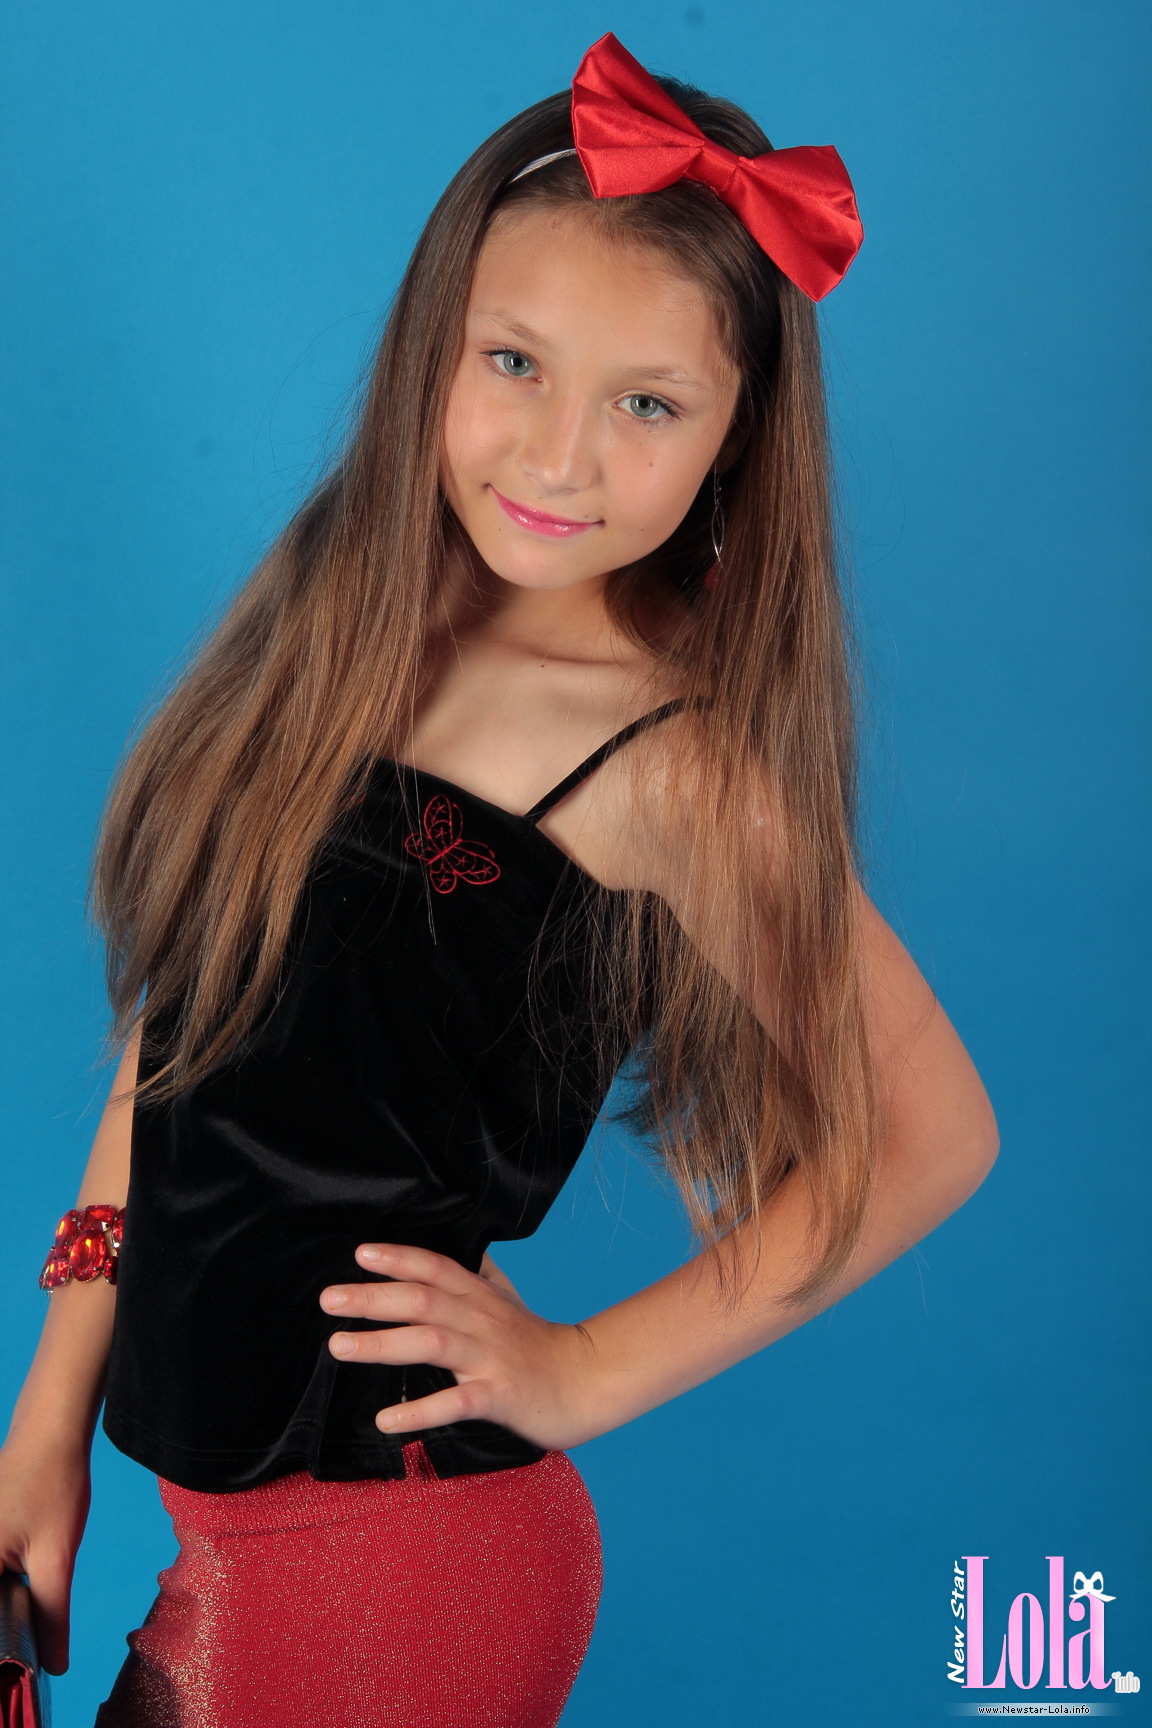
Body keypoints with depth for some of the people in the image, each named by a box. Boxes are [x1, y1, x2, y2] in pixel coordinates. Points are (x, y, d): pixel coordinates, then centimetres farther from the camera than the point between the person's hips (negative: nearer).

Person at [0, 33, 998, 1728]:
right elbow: (184, 1024, 4)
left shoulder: (674, 762, -19)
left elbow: (928, 1129, -10)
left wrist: (588, 1372, -6)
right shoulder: (348, 615, -1)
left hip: (391, 1561, -6)